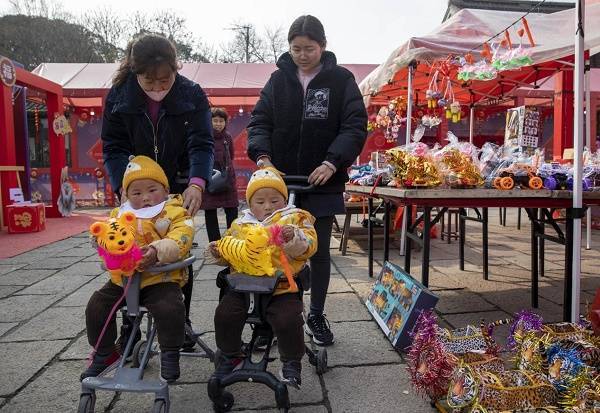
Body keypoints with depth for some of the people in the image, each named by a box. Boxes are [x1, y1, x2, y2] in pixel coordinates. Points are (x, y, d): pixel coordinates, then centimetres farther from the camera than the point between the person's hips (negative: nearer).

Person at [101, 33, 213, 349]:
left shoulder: (192, 95, -10)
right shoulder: (118, 96, -6)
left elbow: (201, 144, -17)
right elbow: (113, 148, -6)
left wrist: (196, 183, -35)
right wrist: (124, 186, -23)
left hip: (179, 189, -1)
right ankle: (130, 329, 19)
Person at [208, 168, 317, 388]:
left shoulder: (294, 219, 5)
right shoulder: (240, 224, 16)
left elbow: (308, 246, -6)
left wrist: (294, 237, -25)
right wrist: (219, 250, 6)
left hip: (282, 286, -3)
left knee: (288, 320, -22)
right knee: (225, 314, -11)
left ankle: (292, 363, 8)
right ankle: (229, 356, 18)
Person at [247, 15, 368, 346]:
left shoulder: (341, 80, -1)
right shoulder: (278, 79, 6)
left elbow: (355, 126, -7)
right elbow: (259, 120, 2)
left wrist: (332, 162, -22)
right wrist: (262, 155, -17)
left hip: (322, 182, -1)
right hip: (281, 181, 2)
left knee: (319, 252, 9)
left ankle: (316, 316, 26)